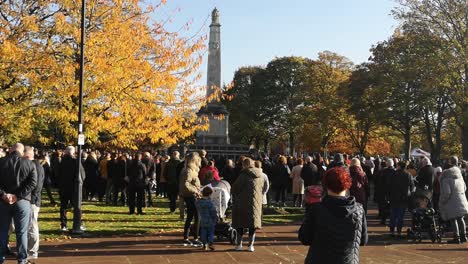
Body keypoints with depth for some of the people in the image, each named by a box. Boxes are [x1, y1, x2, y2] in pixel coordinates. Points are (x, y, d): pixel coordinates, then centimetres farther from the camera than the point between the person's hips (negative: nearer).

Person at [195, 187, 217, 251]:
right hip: (210, 221, -5)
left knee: (203, 232, 12)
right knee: (211, 232, 5)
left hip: (202, 221, 5)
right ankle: (210, 243, -6)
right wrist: (216, 218, 0)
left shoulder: (198, 202, 1)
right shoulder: (209, 202, -17)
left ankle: (204, 244, 13)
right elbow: (213, 212, -12)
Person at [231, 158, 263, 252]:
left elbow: (234, 188, -8)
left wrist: (235, 197, 9)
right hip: (256, 202, 4)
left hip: (243, 203, -4)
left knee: (240, 223, 10)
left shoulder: (244, 175, -13)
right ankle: (251, 245, 8)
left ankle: (239, 244, 13)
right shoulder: (260, 175, 4)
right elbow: (262, 188, 12)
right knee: (253, 223, 10)